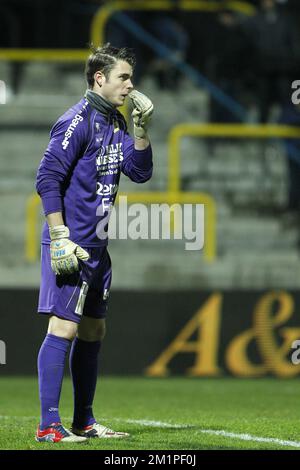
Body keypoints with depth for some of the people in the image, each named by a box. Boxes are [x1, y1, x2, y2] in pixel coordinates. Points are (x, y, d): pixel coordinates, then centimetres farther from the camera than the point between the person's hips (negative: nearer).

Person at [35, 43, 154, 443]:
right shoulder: (78, 121, -13)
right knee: (63, 328, -11)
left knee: (93, 331, 12)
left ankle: (84, 421, 20)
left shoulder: (114, 122, 14)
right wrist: (60, 239, -20)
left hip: (96, 246, 9)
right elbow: (47, 178, -16)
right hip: (71, 246, -9)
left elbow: (140, 172, 15)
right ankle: (49, 425, -10)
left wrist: (141, 127, 2)